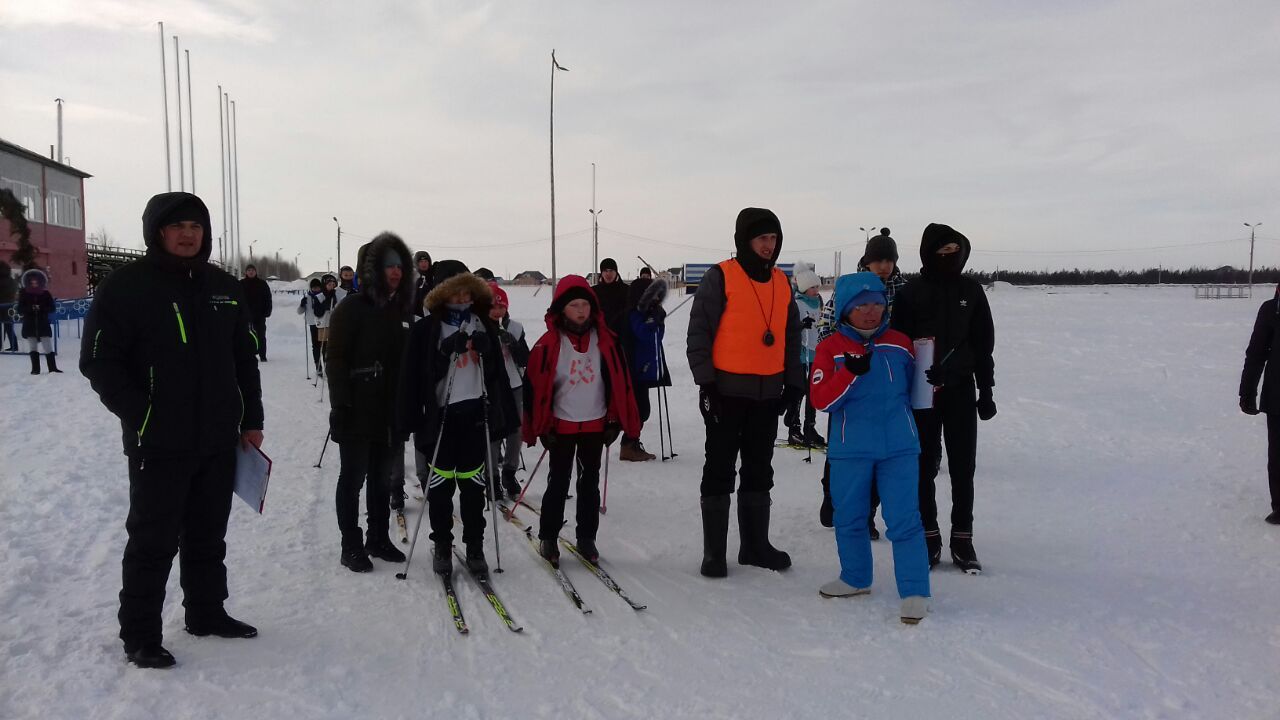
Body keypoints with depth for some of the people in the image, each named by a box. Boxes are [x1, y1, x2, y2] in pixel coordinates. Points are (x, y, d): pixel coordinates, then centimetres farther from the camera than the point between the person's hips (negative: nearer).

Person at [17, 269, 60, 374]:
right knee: (32, 347, 2)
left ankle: (52, 367, 4)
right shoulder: (24, 294, 4)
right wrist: (31, 308, -18)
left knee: (48, 347, -1)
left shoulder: (46, 294, 3)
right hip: (29, 325, 1)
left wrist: (41, 308, -17)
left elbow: (53, 308, 0)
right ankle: (35, 368, 6)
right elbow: (20, 310, 1)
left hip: (44, 324, -1)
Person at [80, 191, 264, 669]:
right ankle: (140, 635, 15)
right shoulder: (126, 286, -8)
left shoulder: (223, 288, 9)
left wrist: (251, 419, 9)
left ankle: (207, 613, 31)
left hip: (219, 441, 5)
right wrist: (142, 417, -17)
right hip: (160, 445, -5)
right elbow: (99, 361, -10)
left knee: (208, 536, 16)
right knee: (154, 541, 2)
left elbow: (245, 359, 14)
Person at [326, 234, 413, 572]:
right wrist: (341, 405, -16)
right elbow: (335, 357, -11)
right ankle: (351, 547, 11)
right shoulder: (352, 307, -8)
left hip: (389, 410, 6)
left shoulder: (400, 308, 10)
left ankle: (378, 538, 25)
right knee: (354, 477, 2)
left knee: (382, 477, 13)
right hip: (358, 411, -6)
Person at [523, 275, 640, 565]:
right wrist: (543, 427, -6)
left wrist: (615, 421, 1)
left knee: (590, 483, 11)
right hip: (562, 426, -2)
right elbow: (535, 386, -7)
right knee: (558, 483, 5)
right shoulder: (549, 344, -11)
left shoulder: (605, 340, -3)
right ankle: (548, 538, 17)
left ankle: (586, 538, 22)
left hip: (595, 424, 2)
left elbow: (619, 381, 3)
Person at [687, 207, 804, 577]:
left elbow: (792, 335, 17)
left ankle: (756, 544, 25)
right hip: (727, 391, -6)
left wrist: (793, 381, 11)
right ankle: (714, 552, 10)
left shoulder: (782, 282, 11)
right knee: (719, 472, 2)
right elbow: (699, 332, -9)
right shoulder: (720, 277, -7)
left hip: (768, 394, 6)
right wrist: (706, 382, -14)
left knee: (759, 472, 13)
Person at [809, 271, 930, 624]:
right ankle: (855, 578, 34)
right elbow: (821, 399, -13)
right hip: (849, 449, 0)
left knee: (904, 520, -3)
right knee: (849, 518, 14)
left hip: (899, 447, 0)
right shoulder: (830, 348, -3)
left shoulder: (900, 344, 3)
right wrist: (852, 372, -23)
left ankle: (914, 592, 5)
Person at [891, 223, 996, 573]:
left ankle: (962, 541, 15)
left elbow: (984, 344, 8)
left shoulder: (971, 290, 4)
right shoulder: (912, 292, -4)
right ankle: (930, 538, 17)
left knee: (963, 467, 5)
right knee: (925, 466, 6)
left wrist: (986, 391, 6)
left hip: (961, 389, 2)